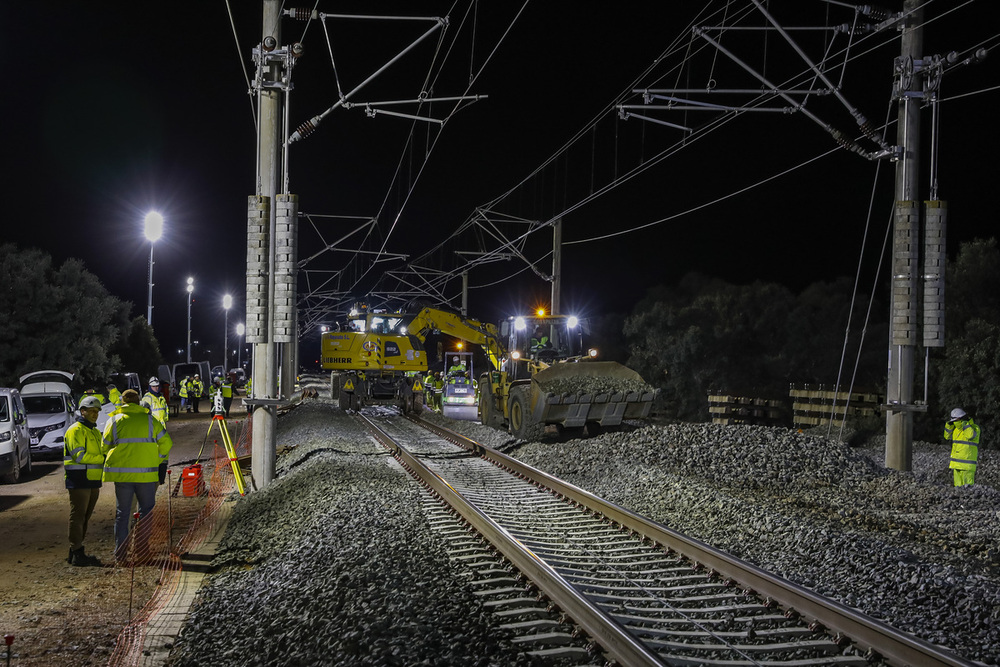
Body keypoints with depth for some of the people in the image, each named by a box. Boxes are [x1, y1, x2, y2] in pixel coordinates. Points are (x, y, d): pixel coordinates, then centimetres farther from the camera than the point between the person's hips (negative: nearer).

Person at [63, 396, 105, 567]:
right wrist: (102, 459, -19)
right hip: (79, 480, -9)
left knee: (85, 518, 11)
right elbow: (80, 455, -19)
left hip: (93, 481, 9)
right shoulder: (75, 430, -9)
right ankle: (77, 555, -7)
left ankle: (75, 553, 17)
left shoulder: (95, 432, 22)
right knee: (78, 517, -8)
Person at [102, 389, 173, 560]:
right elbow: (166, 443, 3)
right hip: (146, 473, -1)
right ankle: (141, 549, 7)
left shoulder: (114, 421, 4)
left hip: (121, 473, 1)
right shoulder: (149, 420, 3)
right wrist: (160, 461, 16)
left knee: (122, 512, 10)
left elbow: (104, 447, 7)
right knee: (147, 510, 10)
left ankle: (119, 552, 9)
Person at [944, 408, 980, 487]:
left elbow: (970, 435, -25)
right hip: (956, 463, 7)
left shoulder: (974, 427, -7)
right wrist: (949, 424, 7)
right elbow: (947, 436, 17)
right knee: (958, 484, 9)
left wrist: (964, 423, -19)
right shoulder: (956, 428, 13)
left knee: (967, 485, -11)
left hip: (967, 464, -7)